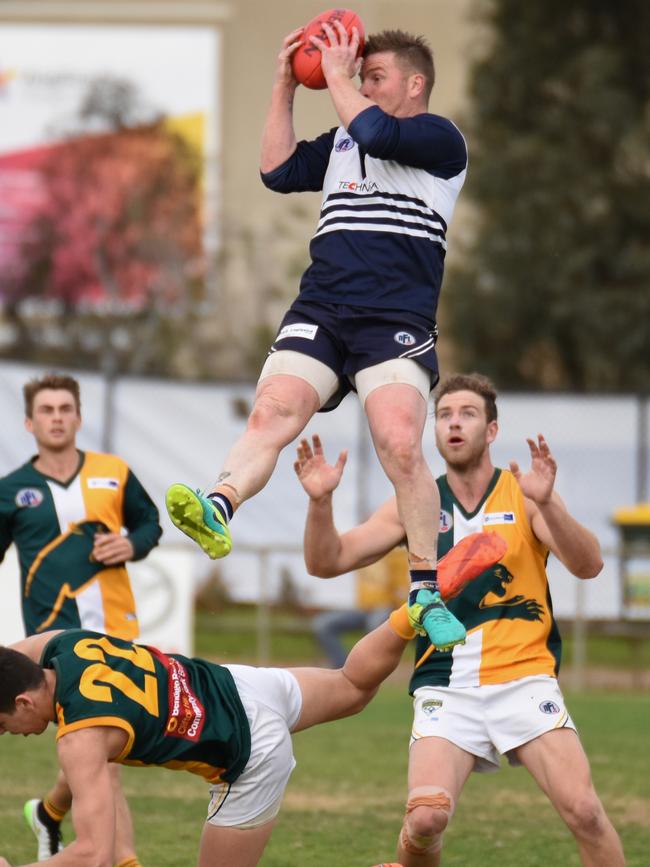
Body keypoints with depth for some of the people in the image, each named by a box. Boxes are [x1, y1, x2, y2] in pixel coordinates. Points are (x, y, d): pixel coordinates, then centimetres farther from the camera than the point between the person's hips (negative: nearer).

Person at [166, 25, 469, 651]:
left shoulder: (440, 140, 5)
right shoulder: (342, 142, 27)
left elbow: (376, 133, -13)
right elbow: (278, 171, 19)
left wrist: (336, 75, 1)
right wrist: (285, 87, 15)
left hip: (396, 320, -5)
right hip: (319, 311, 5)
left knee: (400, 447, -21)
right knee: (271, 412, -22)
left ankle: (426, 591, -9)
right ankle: (216, 511, -43)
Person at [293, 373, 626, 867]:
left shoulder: (523, 496, 2)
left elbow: (588, 566, -12)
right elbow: (327, 562, 4)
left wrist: (546, 503, -29)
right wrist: (321, 501, -15)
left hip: (525, 680, -1)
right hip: (445, 688, 1)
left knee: (583, 811, -18)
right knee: (426, 819, -20)